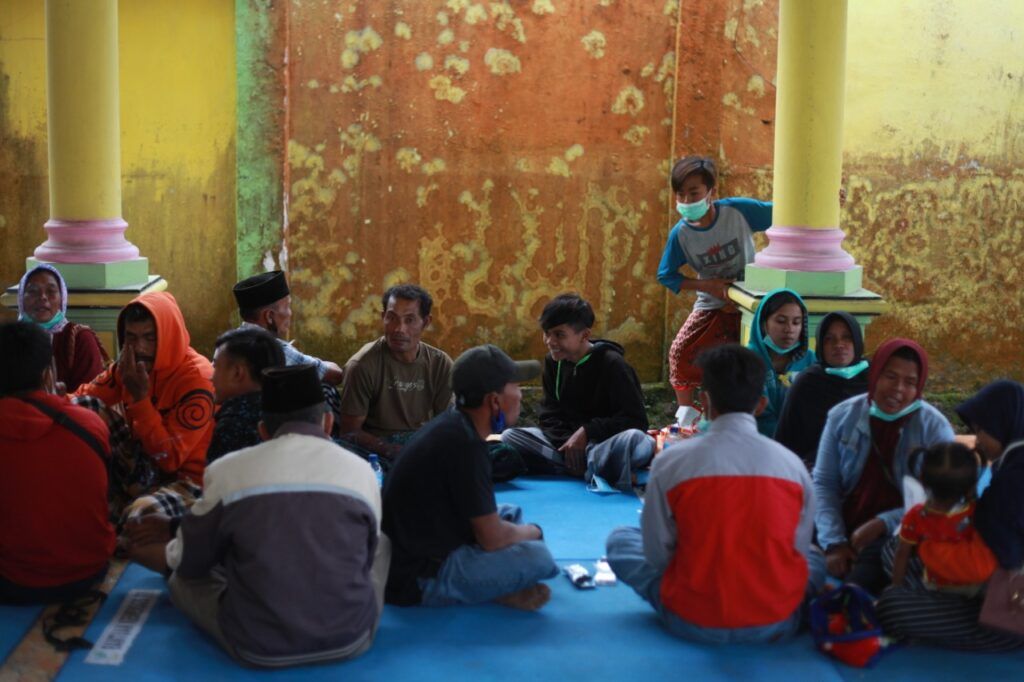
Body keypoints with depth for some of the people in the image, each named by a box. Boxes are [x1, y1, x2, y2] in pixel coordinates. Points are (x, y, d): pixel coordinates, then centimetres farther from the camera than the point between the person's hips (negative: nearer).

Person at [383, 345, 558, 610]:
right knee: (537, 556, -19)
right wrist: (533, 531, 2)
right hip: (419, 580, -10)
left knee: (510, 513, 19)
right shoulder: (465, 445, -23)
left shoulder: (451, 424, 6)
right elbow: (492, 538, -17)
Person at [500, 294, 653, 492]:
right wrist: (569, 442, -17)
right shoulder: (553, 362, 3)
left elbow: (636, 420, -14)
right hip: (566, 441, 6)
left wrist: (587, 432, -20)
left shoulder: (611, 363, -12)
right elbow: (550, 416, 3)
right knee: (510, 437, -19)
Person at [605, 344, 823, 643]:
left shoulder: (671, 462, -10)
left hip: (692, 623, -2)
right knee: (815, 558, 33)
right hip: (777, 623, 2)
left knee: (619, 539, 20)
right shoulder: (792, 464, -6)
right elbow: (797, 550, 5)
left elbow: (658, 554, -3)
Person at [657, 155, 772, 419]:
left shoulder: (739, 210, -18)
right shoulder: (680, 234, -13)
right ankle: (686, 411, 9)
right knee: (681, 351, -9)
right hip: (712, 304, 1)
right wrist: (707, 285, -15)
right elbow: (665, 275, -4)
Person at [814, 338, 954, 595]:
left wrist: (882, 525, -16)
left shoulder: (935, 427, -4)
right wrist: (834, 542, -9)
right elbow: (824, 484, 3)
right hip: (843, 534, 3)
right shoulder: (842, 416, 3)